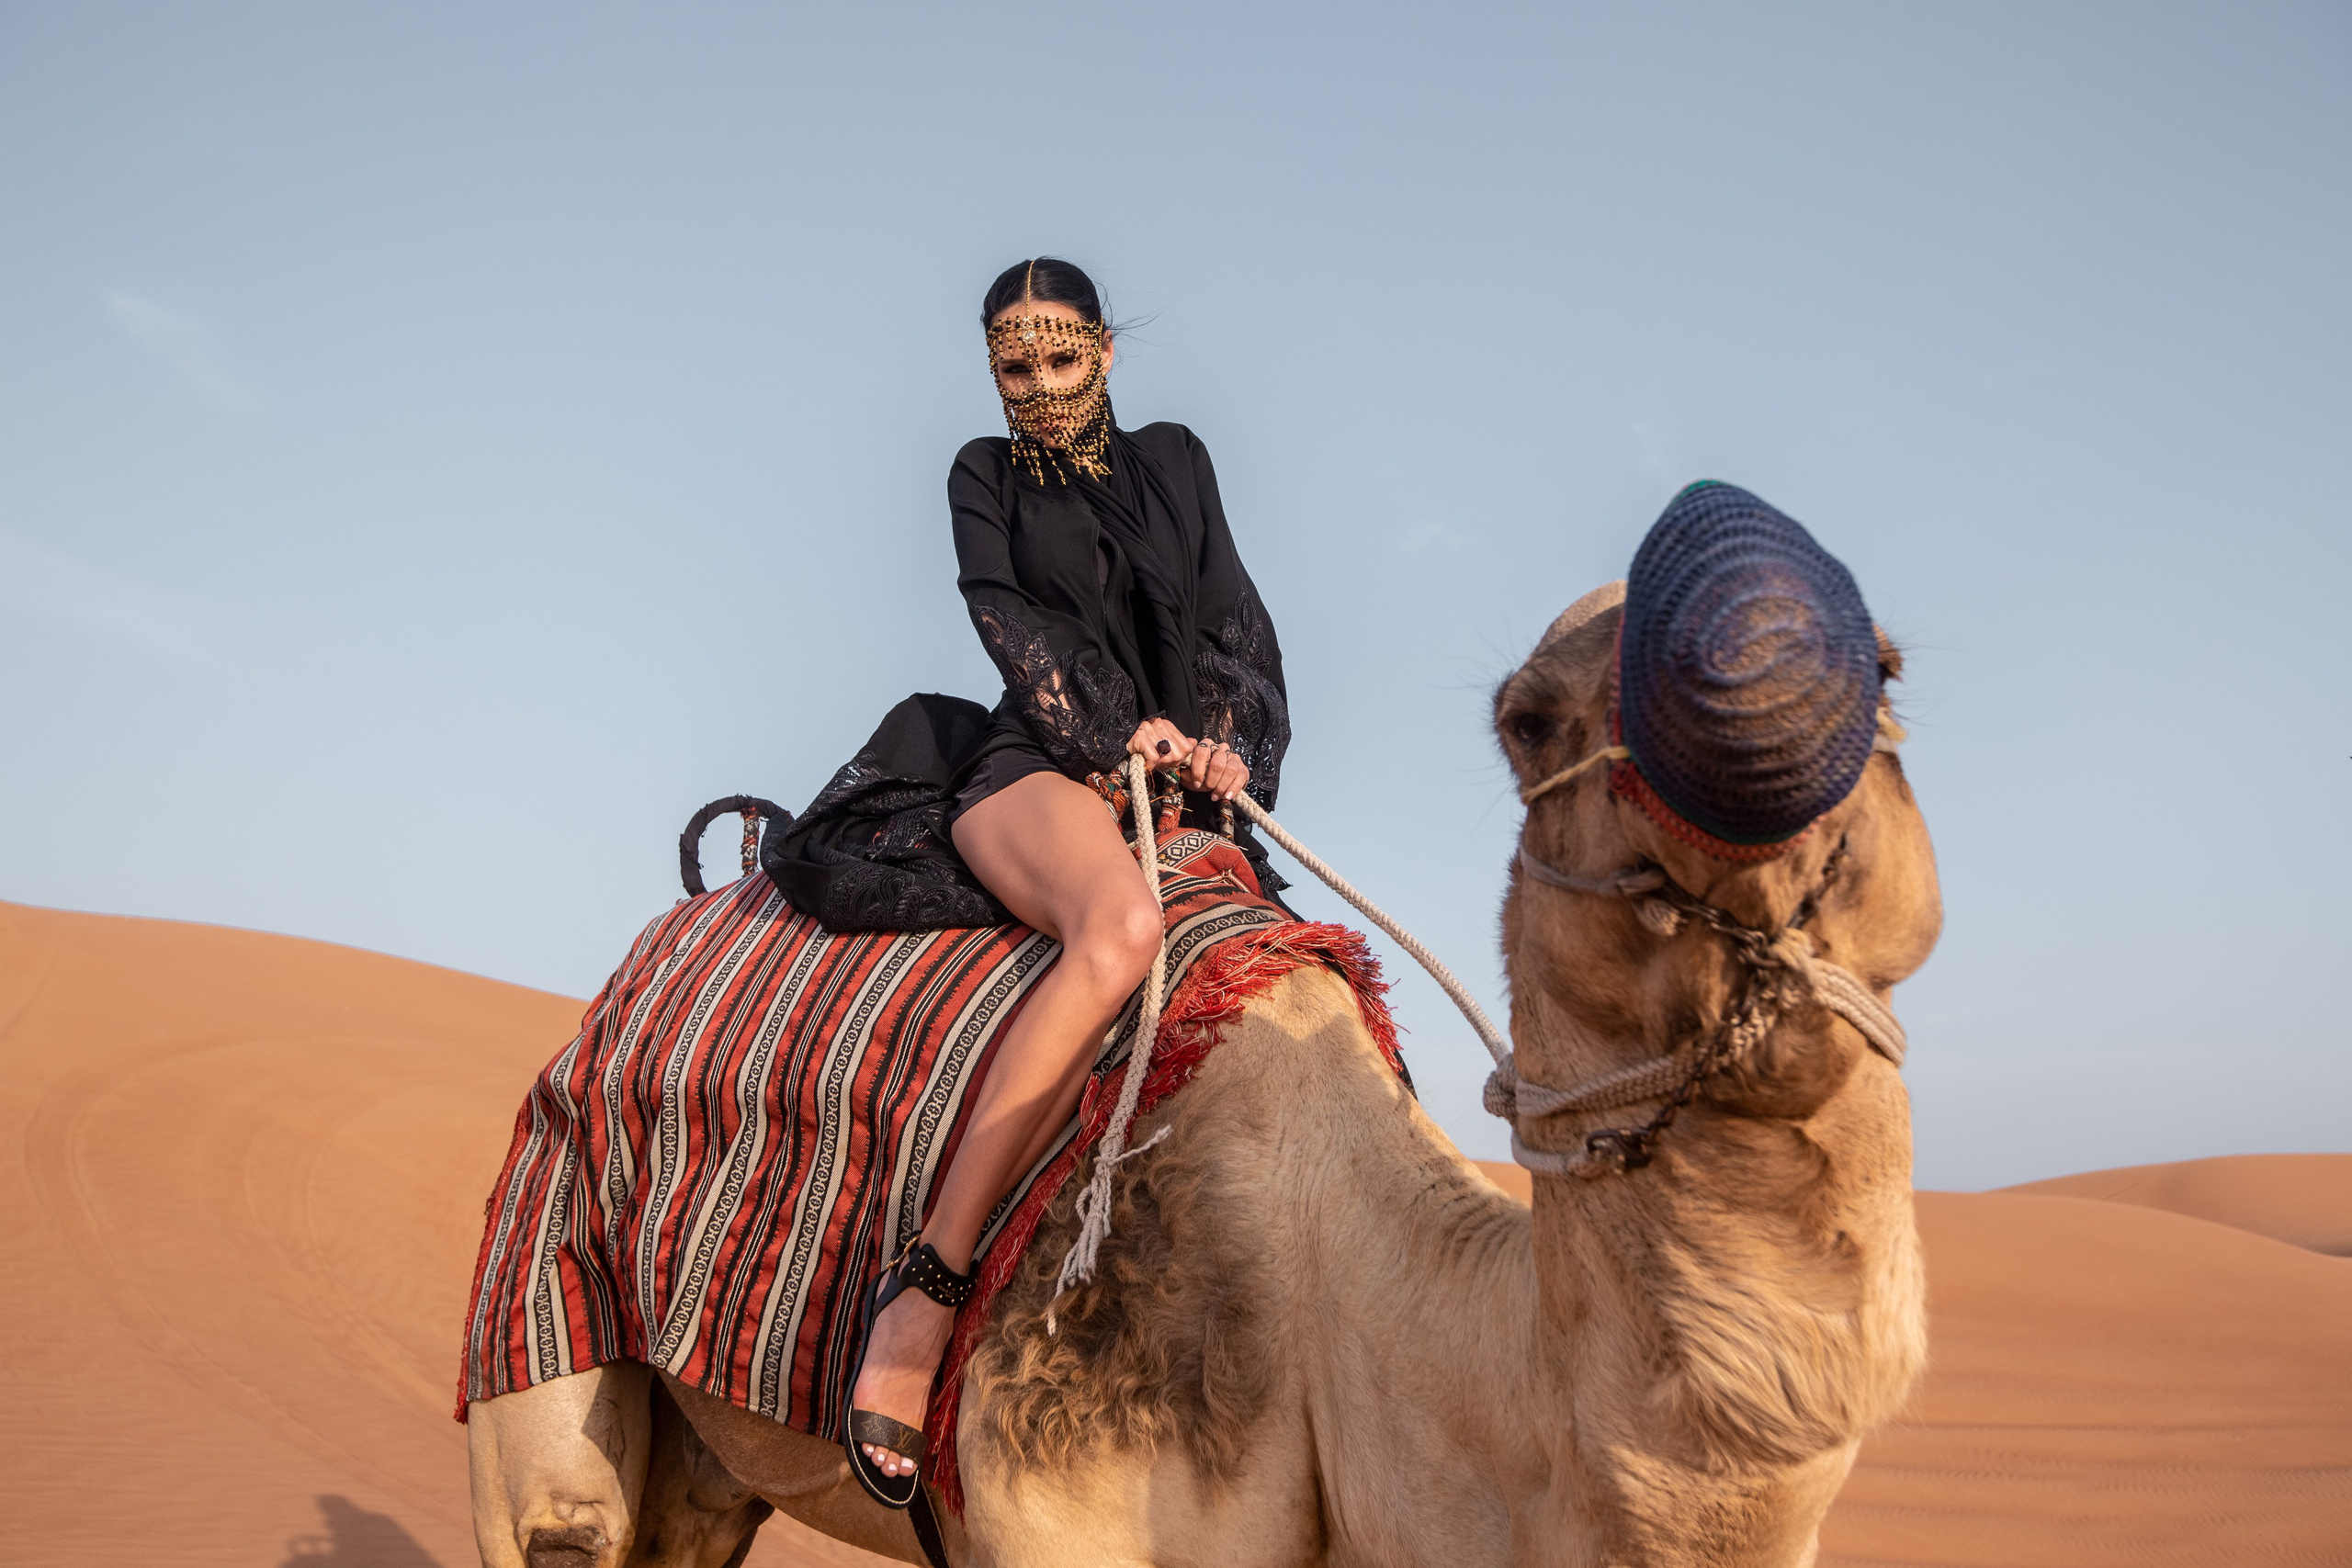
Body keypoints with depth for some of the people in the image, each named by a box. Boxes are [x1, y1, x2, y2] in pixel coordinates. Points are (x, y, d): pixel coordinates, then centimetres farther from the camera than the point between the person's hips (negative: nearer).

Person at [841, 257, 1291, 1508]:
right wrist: (1120, 733, -13)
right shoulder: (986, 475, 15)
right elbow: (1007, 616, 0)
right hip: (1040, 768, -5)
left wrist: (1224, 747, -5)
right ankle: (926, 1280, -41)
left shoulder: (1172, 461, 20)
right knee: (1122, 924, -39)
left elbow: (1237, 626, 14)